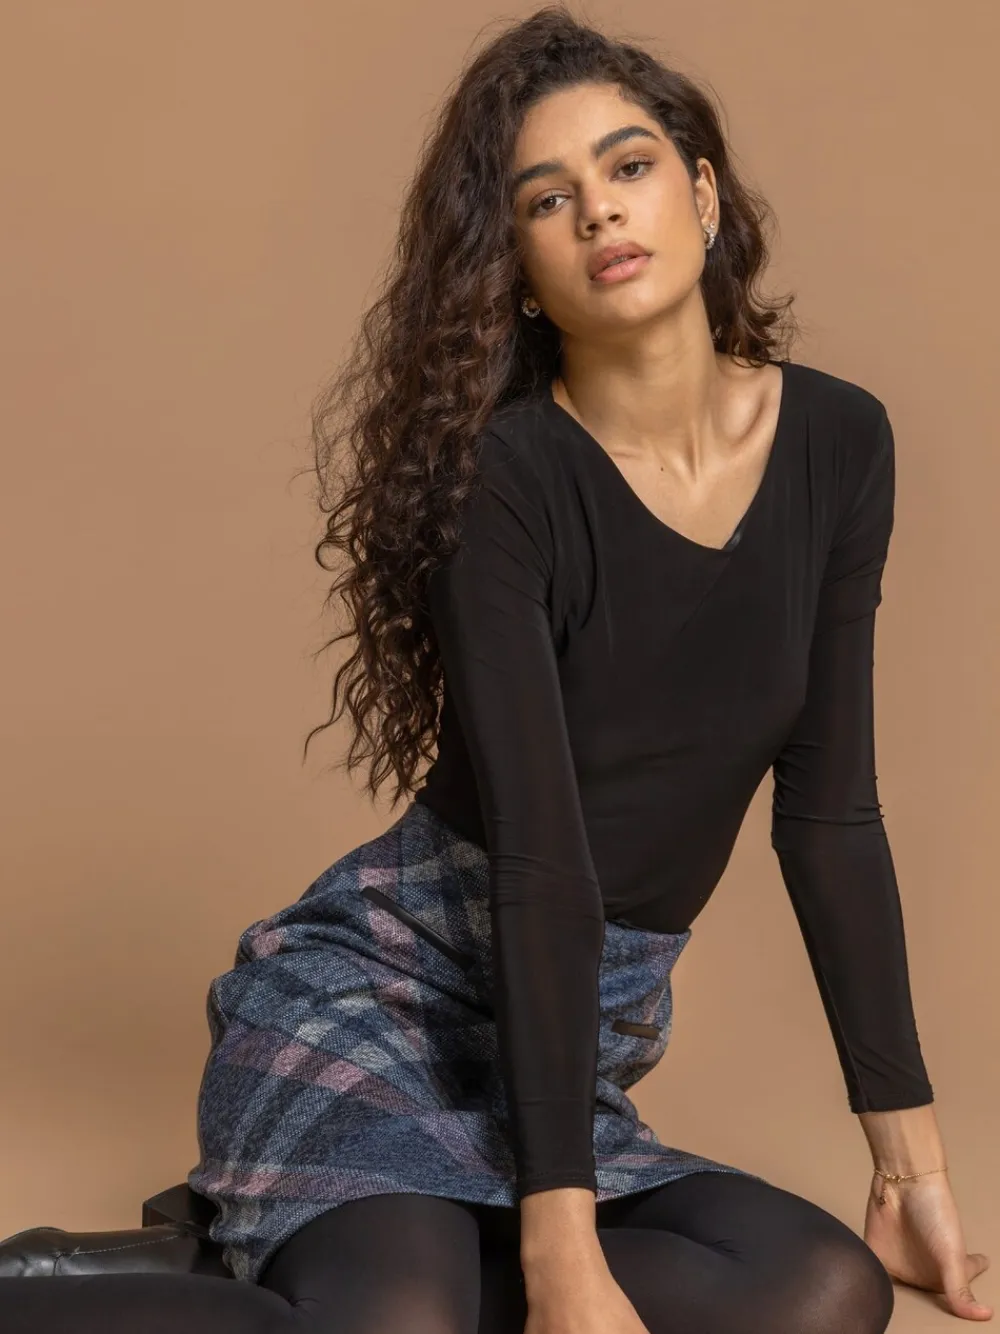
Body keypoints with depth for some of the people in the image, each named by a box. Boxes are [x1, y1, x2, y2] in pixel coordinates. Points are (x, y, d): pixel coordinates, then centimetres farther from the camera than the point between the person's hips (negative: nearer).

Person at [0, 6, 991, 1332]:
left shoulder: (839, 443, 0)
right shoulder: (504, 475, -15)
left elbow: (829, 813, 4)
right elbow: (539, 859, -21)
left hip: (587, 1030, 6)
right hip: (380, 982, -6)